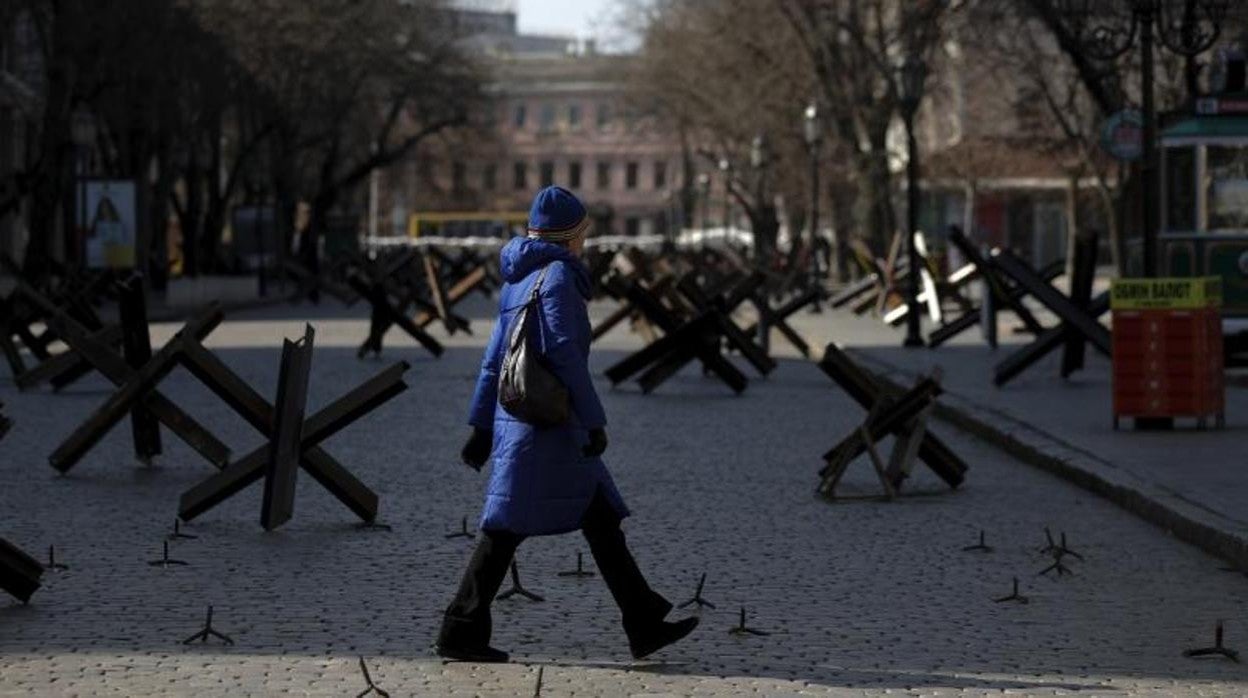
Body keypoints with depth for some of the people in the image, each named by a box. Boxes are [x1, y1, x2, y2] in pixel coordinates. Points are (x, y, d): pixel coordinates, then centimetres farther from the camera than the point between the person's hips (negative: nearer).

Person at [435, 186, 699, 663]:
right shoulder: (556, 276, -10)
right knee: (508, 527, -7)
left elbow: (494, 359, 18)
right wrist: (595, 422, -16)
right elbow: (564, 353, -17)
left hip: (516, 418, 9)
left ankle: (645, 626, 9)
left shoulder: (519, 280, 17)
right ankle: (460, 633, -5)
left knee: (601, 519, 9)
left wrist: (482, 426, 20)